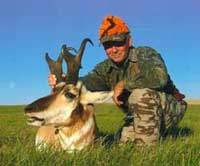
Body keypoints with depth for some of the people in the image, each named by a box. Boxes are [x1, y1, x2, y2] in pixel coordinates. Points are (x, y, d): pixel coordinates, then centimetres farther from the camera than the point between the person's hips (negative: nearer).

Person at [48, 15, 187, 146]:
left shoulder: (146, 54, -20)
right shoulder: (105, 69, -3)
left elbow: (159, 77, -42)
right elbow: (88, 83, -24)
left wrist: (124, 84, -33)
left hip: (170, 109, -6)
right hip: (142, 116, 7)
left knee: (141, 93, -31)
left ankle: (147, 148, -21)